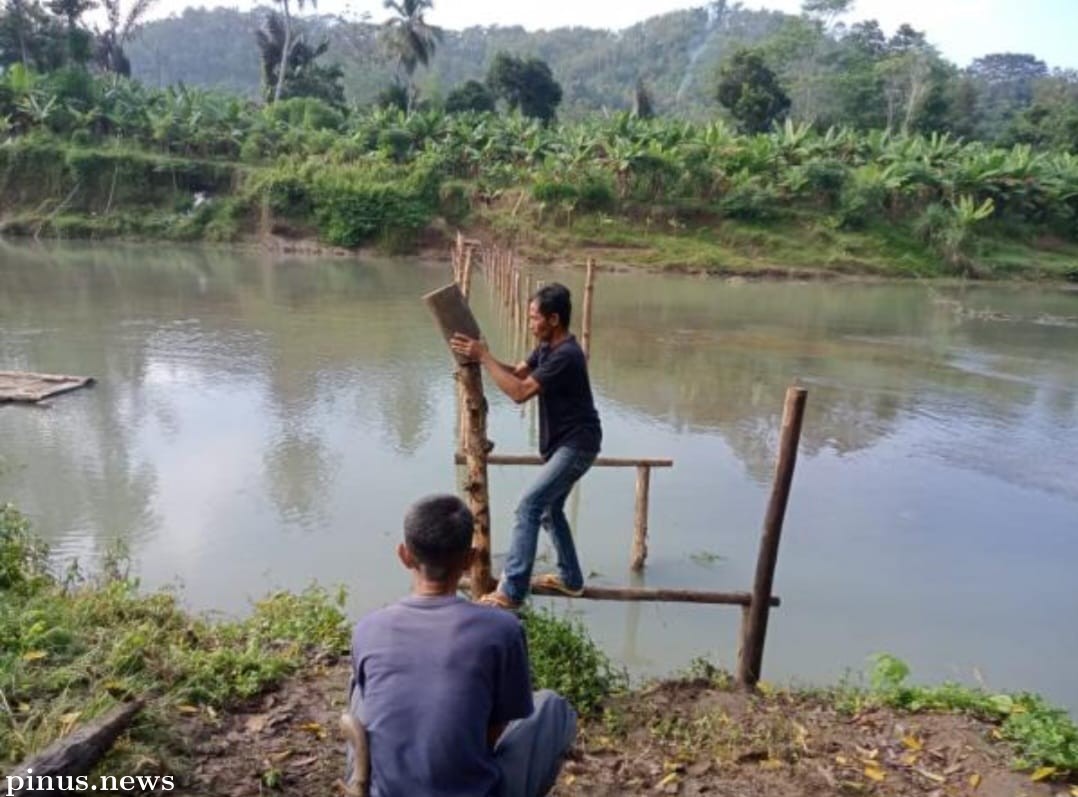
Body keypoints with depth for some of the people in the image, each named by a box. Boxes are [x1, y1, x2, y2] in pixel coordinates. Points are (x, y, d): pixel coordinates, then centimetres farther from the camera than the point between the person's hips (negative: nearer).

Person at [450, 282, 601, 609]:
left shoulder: (566, 356, -25)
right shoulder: (547, 347, 7)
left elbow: (520, 392, -29)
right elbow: (516, 372, 8)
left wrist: (484, 357, -24)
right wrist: (481, 355, -7)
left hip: (577, 445, -11)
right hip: (562, 443, 11)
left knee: (528, 507, -14)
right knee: (550, 509, 19)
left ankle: (511, 592, -10)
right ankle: (570, 578, 33)